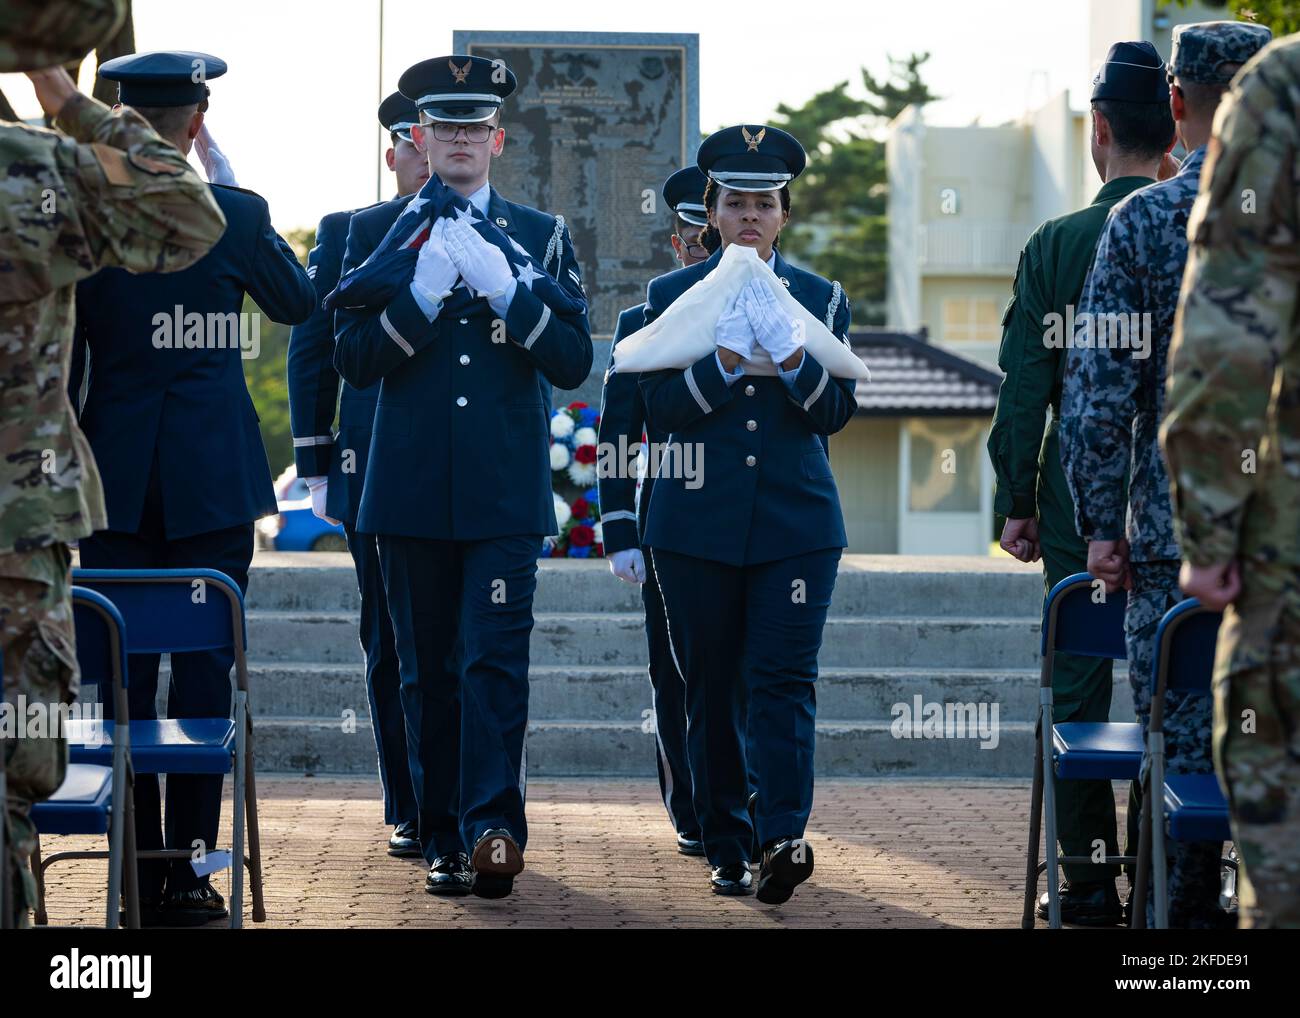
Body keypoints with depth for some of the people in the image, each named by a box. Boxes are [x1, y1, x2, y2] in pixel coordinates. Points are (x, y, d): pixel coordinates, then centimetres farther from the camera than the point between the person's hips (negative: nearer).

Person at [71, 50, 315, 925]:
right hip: (213, 478, -1)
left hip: (113, 476, 1)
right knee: (204, 670, 3)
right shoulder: (236, 216, -6)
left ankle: (139, 878, 8)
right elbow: (299, 302, 13)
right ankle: (187, 875, 1)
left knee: (122, 676, 6)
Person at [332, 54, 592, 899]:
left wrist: (506, 291, -13)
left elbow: (573, 362, 1)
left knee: (497, 661, -11)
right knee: (429, 672, 5)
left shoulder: (542, 237, 9)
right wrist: (421, 296, -15)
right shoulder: (378, 232, 9)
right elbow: (353, 359, 0)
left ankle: (495, 828, -16)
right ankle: (445, 840, 11)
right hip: (412, 491, 1)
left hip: (505, 490, -1)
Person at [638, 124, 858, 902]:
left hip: (796, 522, 0)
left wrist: (792, 357, -17)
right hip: (698, 525, 1)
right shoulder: (671, 295, 7)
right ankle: (727, 849, 13)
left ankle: (783, 838, -20)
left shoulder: (822, 299, 9)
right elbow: (661, 408, -4)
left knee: (784, 681, -12)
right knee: (714, 691, 5)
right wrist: (727, 361, -18)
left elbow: (839, 410, 0)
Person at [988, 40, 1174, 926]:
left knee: (1080, 689, 5)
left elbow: (1026, 387, -3)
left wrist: (1016, 503, 4)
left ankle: (1091, 882, 5)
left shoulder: (1056, 246, -4)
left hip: (1084, 497, -1)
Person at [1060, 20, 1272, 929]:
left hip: (1177, 532, -2)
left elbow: (1101, 387, -6)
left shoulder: (1140, 222, -4)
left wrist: (1102, 523, 0)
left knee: (1182, 748, 4)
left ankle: (1186, 915, 8)